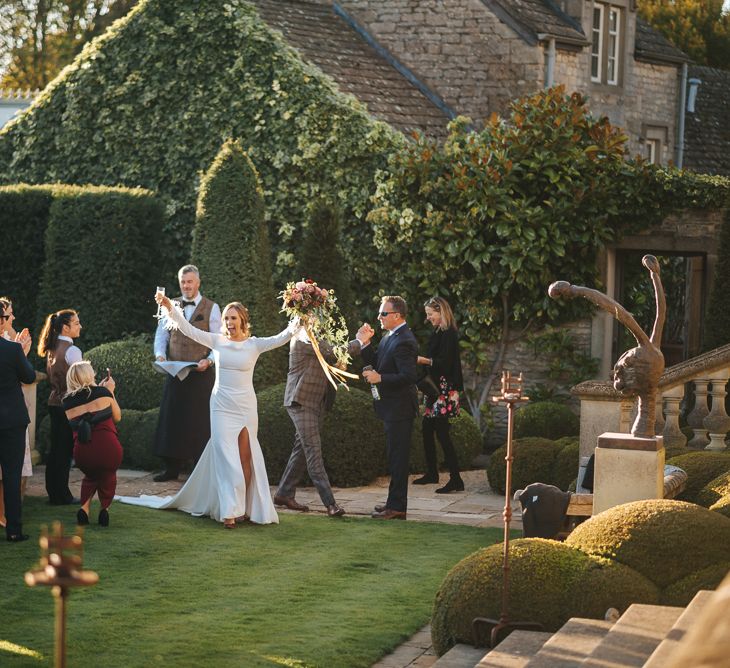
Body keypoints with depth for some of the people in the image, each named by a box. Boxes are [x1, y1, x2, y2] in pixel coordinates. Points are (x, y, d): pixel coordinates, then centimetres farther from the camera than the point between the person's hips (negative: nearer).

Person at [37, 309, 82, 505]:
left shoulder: (52, 349, 10)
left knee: (55, 448, 13)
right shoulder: (72, 351, -15)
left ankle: (54, 493, 19)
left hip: (54, 402, 8)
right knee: (65, 450, -2)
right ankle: (61, 495, 2)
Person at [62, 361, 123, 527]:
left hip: (82, 454, 2)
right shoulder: (102, 392, 2)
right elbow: (117, 417, 14)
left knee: (91, 475, 35)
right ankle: (105, 509, 15)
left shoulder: (67, 402, 9)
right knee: (108, 475, 31)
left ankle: (84, 508, 14)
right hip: (108, 450, -2)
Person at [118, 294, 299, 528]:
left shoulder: (254, 345, -1)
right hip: (222, 406, 0)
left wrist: (292, 330, -33)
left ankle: (244, 507, 13)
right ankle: (229, 511, -5)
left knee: (246, 458, 3)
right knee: (226, 458, -5)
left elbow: (278, 340, -14)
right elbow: (188, 329, -4)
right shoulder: (217, 341, 1)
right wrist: (170, 307, -14)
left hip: (246, 407, 0)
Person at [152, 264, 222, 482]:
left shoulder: (211, 308, 0)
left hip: (201, 373, -3)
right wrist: (160, 354, -9)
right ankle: (172, 468, 13)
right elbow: (161, 333, 10)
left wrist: (209, 360, -19)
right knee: (172, 418, 5)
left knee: (200, 421, -1)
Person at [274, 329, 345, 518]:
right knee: (313, 451, -11)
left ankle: (284, 494, 22)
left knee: (302, 450, 13)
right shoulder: (304, 337, -14)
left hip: (316, 402, 10)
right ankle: (330, 503, -16)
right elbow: (332, 353, -22)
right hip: (301, 401, -10)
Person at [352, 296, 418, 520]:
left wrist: (380, 378, -22)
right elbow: (377, 363, 15)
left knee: (397, 458, -4)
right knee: (395, 457, 16)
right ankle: (395, 502, 25)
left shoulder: (403, 342, -21)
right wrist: (365, 344, 2)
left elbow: (409, 376, -26)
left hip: (399, 408, -10)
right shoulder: (391, 336, 11)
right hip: (392, 408, 10)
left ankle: (397, 506, 2)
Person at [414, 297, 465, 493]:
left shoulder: (449, 335, -13)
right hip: (434, 389, 10)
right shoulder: (438, 333, 15)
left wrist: (424, 360, -27)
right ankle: (431, 473, 25)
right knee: (427, 430, 14)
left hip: (444, 391, -10)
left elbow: (445, 363, -21)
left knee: (441, 431, -11)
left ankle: (455, 479, -11)